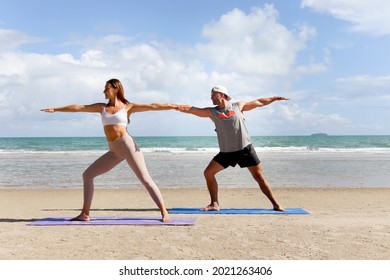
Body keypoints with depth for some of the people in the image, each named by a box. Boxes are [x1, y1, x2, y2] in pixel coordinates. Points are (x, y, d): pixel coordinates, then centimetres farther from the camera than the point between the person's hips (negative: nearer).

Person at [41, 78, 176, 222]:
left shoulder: (127, 107, 6)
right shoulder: (102, 107, 18)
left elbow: (152, 106, -1)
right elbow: (78, 107, 17)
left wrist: (175, 106, -9)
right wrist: (55, 109, 17)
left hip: (128, 145, -5)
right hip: (114, 151, 5)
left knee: (145, 179, -11)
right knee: (87, 174, 3)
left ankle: (164, 212, -8)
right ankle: (85, 214, 8)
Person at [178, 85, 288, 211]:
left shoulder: (238, 106, 3)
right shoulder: (211, 112, 6)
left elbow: (259, 102, 13)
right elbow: (189, 109, 1)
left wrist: (275, 98, 14)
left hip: (245, 149, -2)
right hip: (226, 152, 3)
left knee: (259, 176, -2)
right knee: (208, 173, -6)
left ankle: (276, 204, 6)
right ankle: (214, 204, 3)